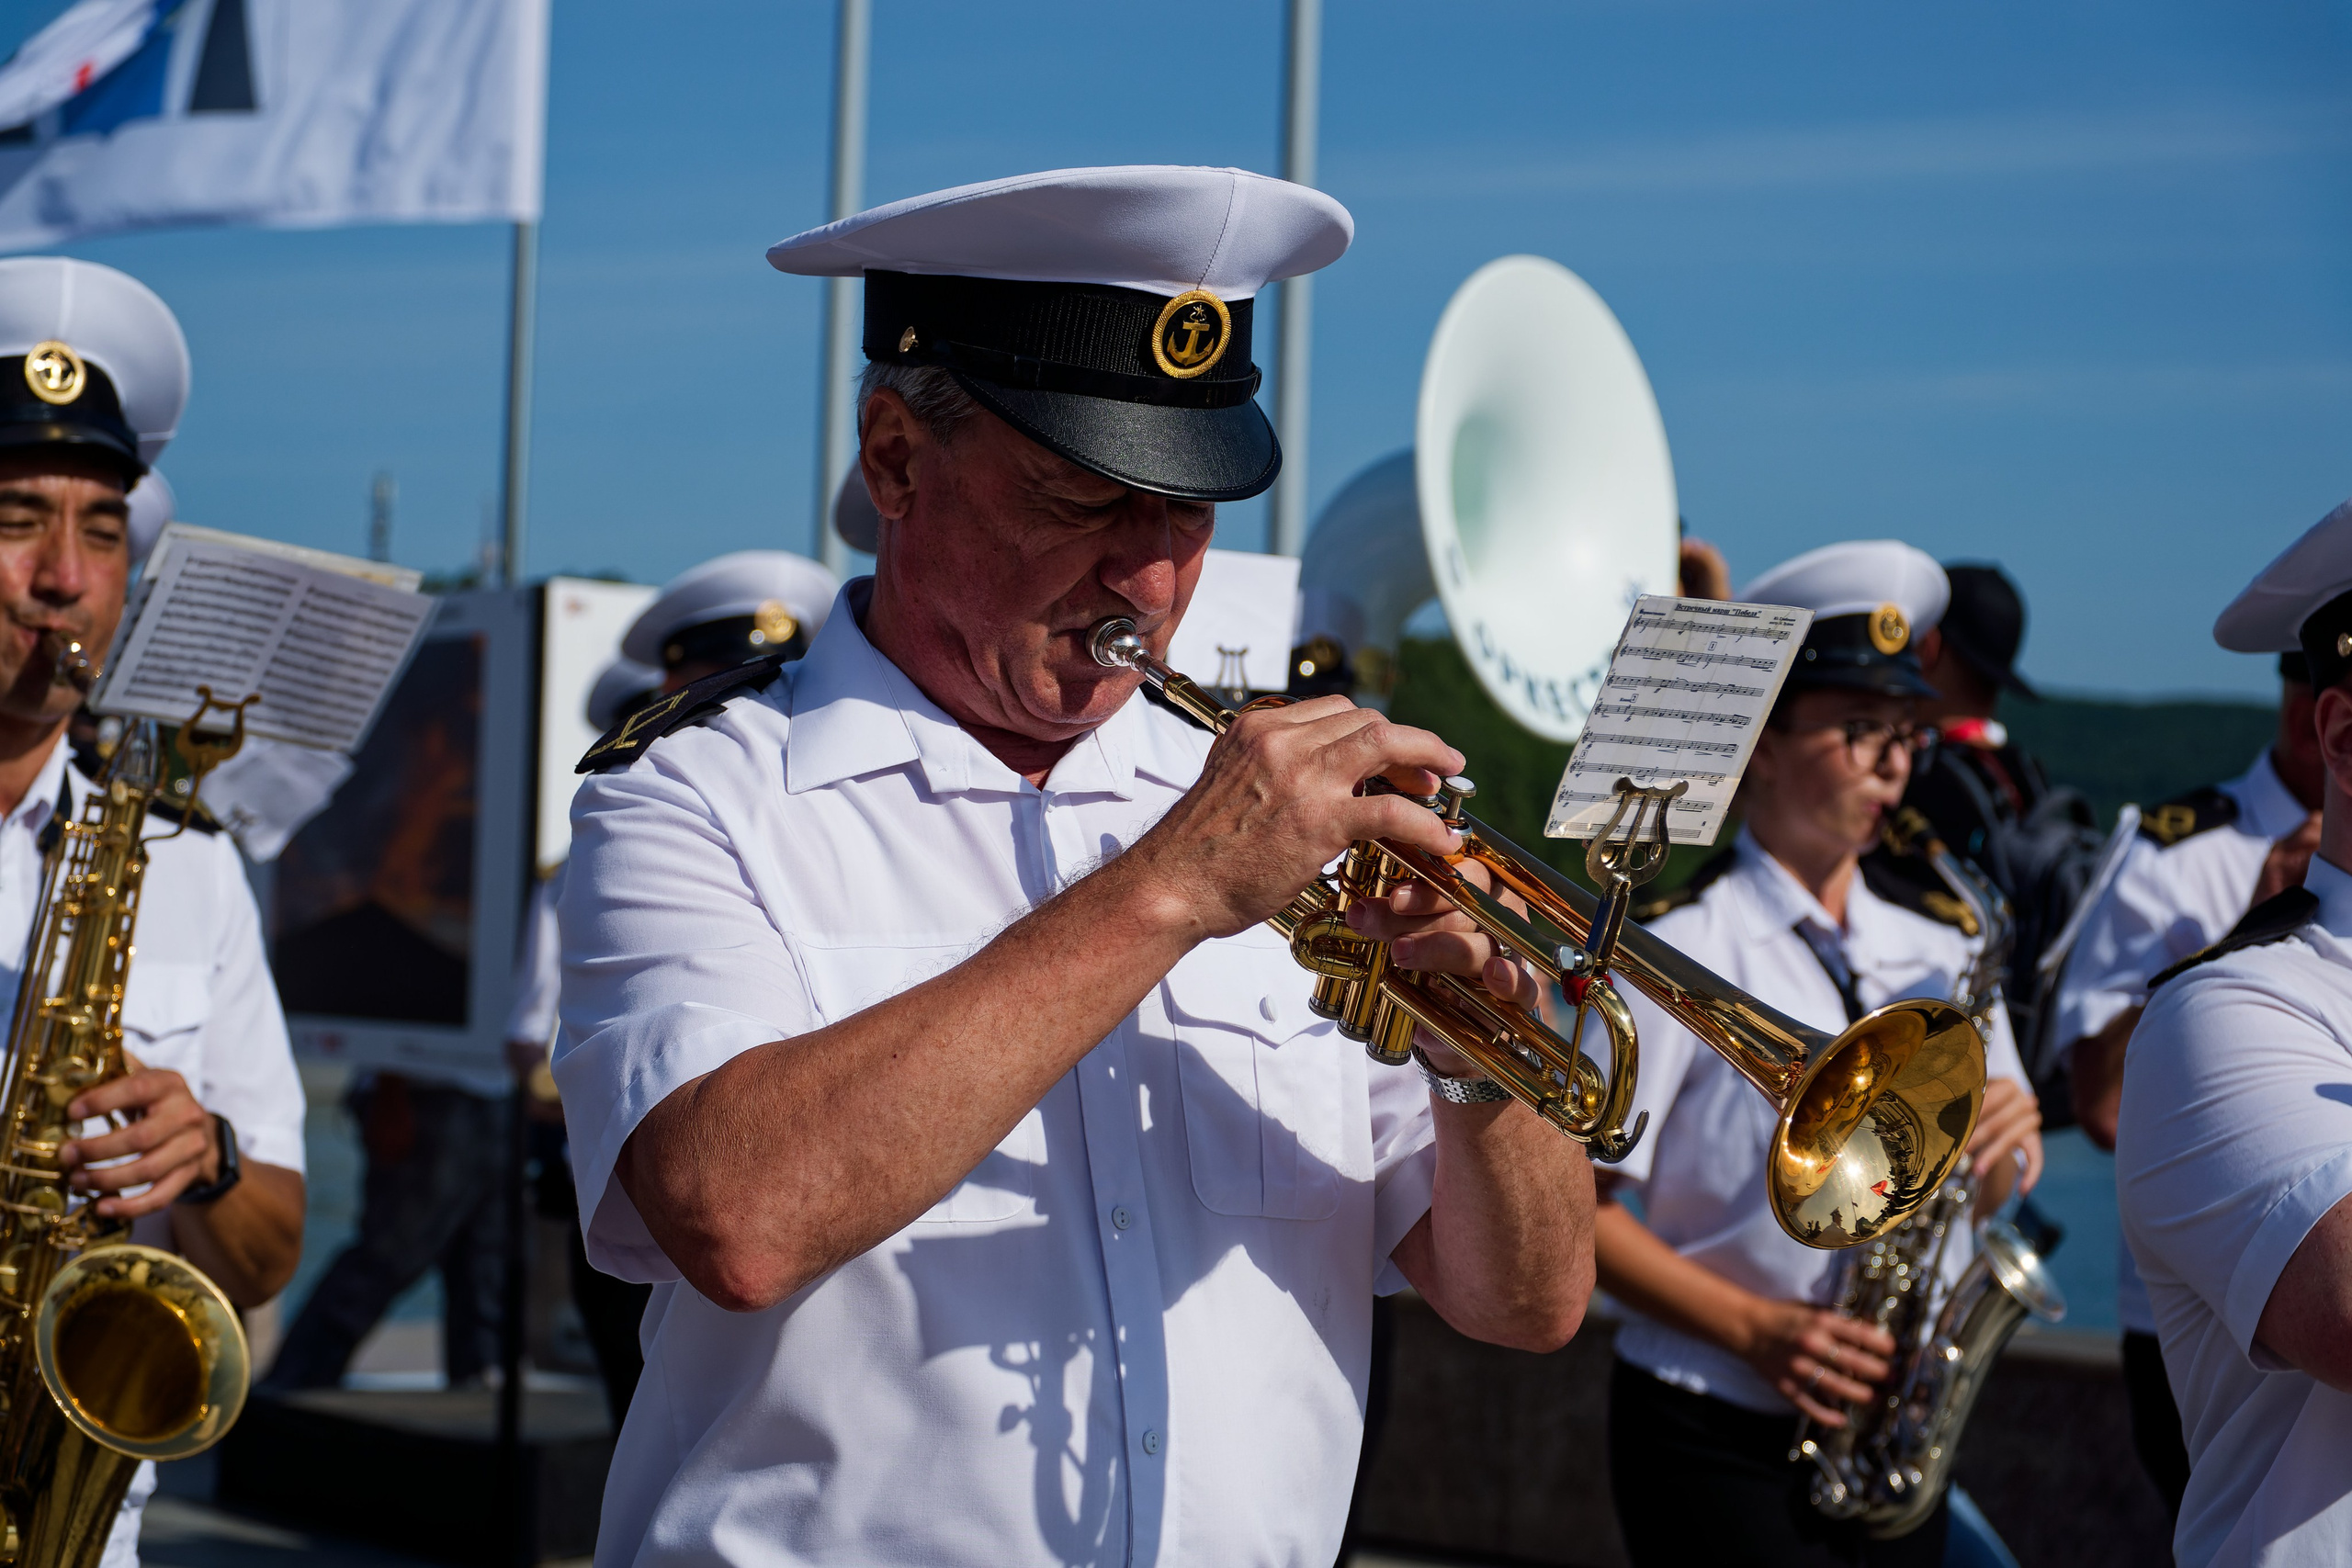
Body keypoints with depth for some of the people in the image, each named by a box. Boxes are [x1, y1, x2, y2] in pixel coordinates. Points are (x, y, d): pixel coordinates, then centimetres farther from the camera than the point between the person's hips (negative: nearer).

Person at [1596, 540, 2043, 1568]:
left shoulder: (1935, 960, 11)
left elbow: (1986, 1196, 16)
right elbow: (1575, 1207, -10)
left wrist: (2006, 1142, -6)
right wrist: (1754, 1327, -18)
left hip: (1889, 1444, 6)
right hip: (1715, 1443, -5)